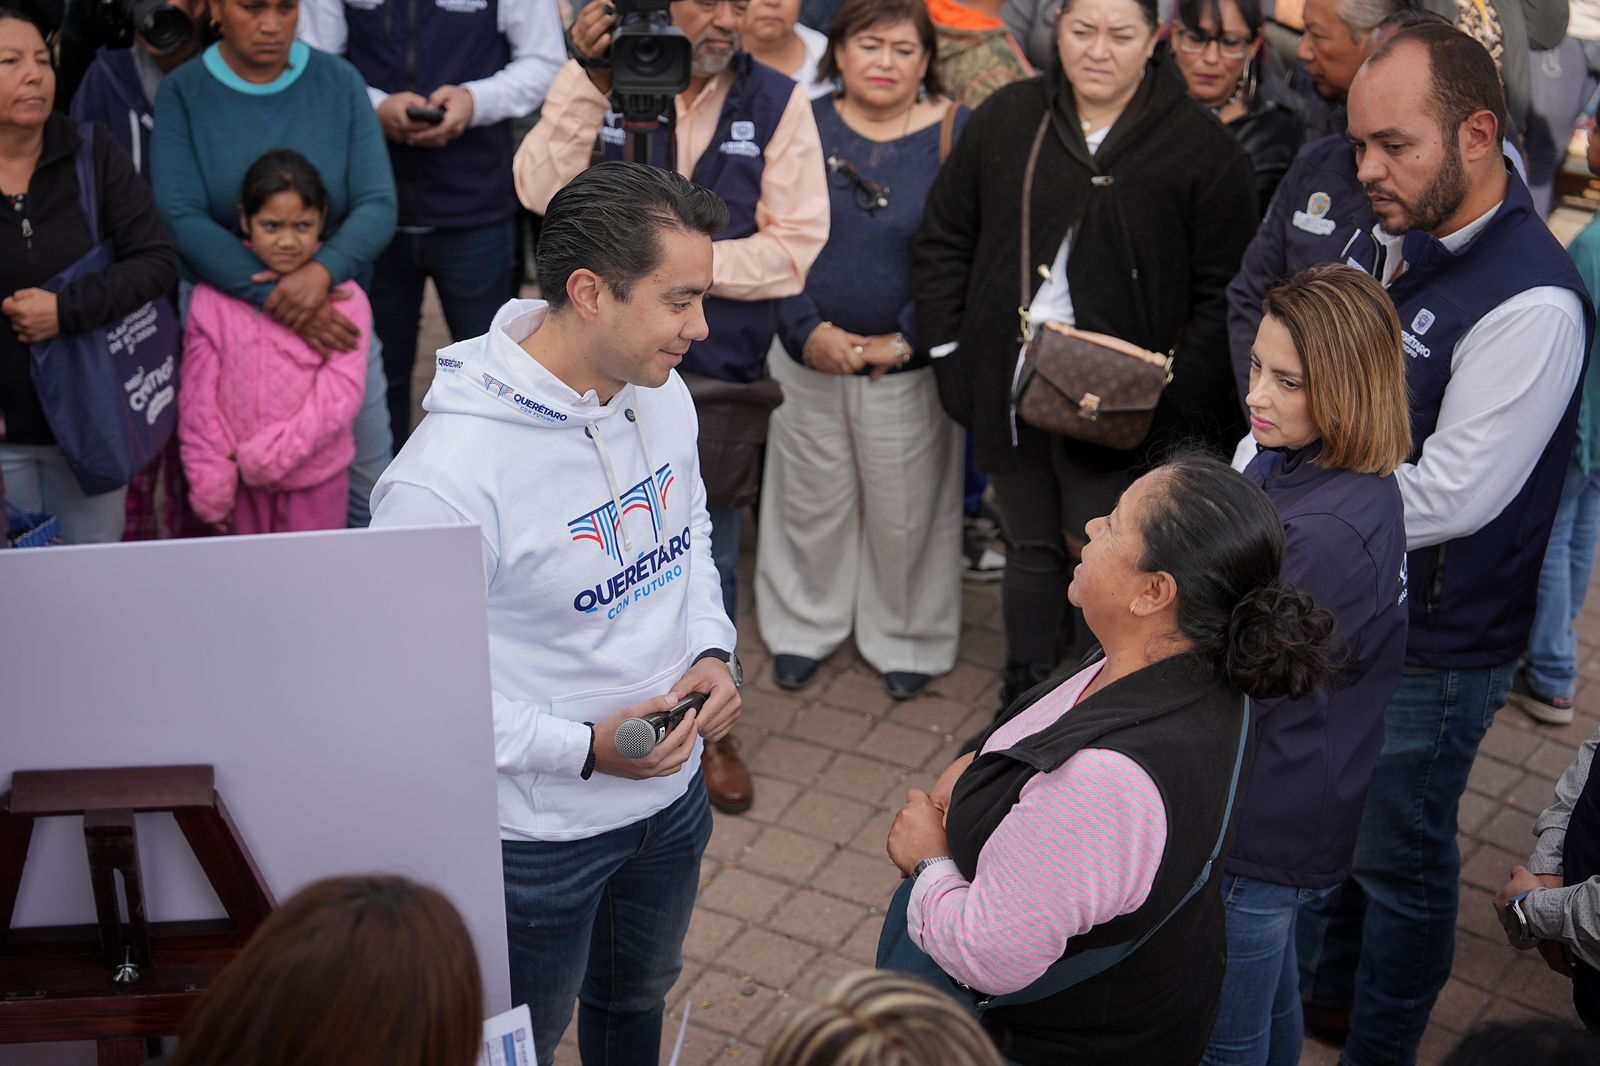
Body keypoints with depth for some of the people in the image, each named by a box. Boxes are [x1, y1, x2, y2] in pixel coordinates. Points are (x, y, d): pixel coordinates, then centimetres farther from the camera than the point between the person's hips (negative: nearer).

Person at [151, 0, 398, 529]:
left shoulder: (338, 82, -1)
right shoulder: (182, 93, -5)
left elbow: (378, 204, -7)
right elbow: (181, 218, -15)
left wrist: (324, 270, -27)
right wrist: (274, 299, -26)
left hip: (336, 310, 1)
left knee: (370, 493, 5)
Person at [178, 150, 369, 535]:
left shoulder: (343, 298, -9)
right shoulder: (214, 296, -3)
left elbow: (341, 392, -14)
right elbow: (199, 395, -3)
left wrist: (268, 456, -17)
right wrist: (210, 487, -7)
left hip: (315, 478, -2)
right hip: (241, 479, 2)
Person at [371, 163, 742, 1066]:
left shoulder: (661, 393, -6)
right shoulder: (449, 474, -32)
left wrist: (712, 649, -5)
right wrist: (580, 749, -29)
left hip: (672, 790, 7)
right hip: (540, 836, -7)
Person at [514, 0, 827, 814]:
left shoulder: (778, 103, -4)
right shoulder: (605, 86, -3)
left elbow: (795, 244, -8)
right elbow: (541, 190, -13)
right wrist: (584, 80, -20)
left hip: (720, 368, 0)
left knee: (708, 556, 14)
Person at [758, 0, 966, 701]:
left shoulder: (958, 135, -7)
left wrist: (905, 341, -15)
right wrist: (808, 330, -15)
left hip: (911, 368, -2)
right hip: (809, 359, 2)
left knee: (906, 511, 10)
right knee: (810, 502, 15)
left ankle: (906, 640, 32)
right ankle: (804, 626, 37)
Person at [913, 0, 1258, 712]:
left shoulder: (1201, 147, -7)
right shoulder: (1008, 119, 4)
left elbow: (1223, 291, -7)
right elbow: (944, 240, 11)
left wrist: (1181, 400, -14)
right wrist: (949, 352, 3)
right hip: (1011, 387, 4)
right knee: (1030, 548, 18)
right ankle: (1023, 702, 34)